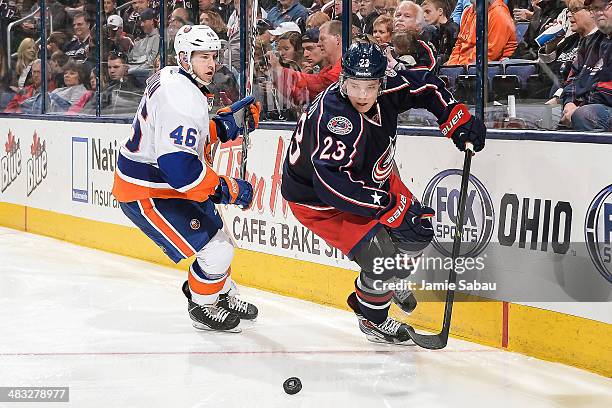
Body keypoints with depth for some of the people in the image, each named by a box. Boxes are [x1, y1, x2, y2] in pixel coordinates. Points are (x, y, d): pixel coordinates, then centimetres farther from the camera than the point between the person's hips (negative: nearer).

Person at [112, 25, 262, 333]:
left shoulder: (172, 78, 5)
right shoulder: (181, 98, -28)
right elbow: (178, 165, -36)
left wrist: (224, 123, 4)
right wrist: (227, 189, -27)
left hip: (166, 180, 11)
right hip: (146, 194, -11)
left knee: (215, 237, 24)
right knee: (216, 251, -11)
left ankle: (223, 296, 48)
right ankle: (202, 307, 16)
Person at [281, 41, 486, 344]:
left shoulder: (385, 90, -16)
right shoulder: (334, 119, -39)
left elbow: (424, 84, 5)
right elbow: (332, 185, -45)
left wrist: (458, 119, -3)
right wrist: (390, 207, -43)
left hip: (366, 177, 8)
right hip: (317, 199, -8)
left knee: (419, 230, 12)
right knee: (382, 254, -17)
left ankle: (389, 282, 43)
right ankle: (372, 318, 13)